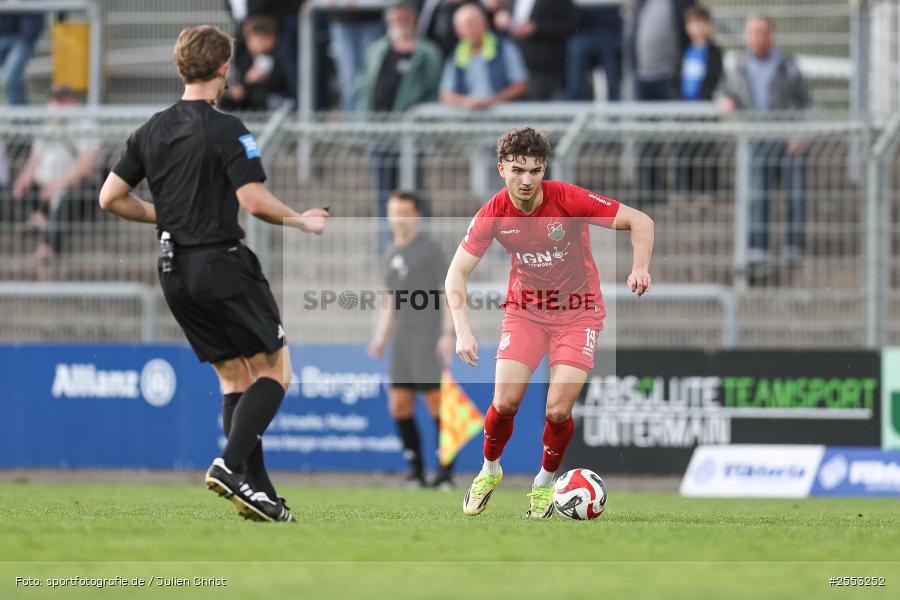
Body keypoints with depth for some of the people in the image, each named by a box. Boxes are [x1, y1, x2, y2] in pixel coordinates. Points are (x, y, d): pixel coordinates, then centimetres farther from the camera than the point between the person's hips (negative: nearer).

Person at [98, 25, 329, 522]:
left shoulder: (151, 131, 8)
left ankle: (257, 491, 7)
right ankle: (232, 464, -16)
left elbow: (110, 198, 10)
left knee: (234, 377, 13)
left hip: (174, 272, 7)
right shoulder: (226, 130, -13)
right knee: (274, 370, 2)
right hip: (222, 265, -7)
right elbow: (254, 201, -18)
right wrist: (302, 221, -2)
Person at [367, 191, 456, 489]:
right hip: (401, 339, 7)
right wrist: (381, 337, 18)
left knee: (436, 402, -9)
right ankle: (416, 470, 10)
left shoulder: (429, 249, -3)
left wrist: (448, 333, -15)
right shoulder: (391, 254, 18)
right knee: (399, 405, 2)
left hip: (428, 338, -7)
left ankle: (445, 472, -5)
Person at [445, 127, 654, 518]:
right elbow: (457, 273, -10)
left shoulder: (570, 200, -21)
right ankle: (489, 471, 18)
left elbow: (640, 221, -15)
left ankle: (544, 483, 16)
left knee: (558, 410, -13)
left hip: (577, 311, -2)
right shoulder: (493, 214, -14)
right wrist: (463, 331, -22)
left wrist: (640, 268, -32)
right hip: (525, 310, 2)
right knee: (505, 401, -13)